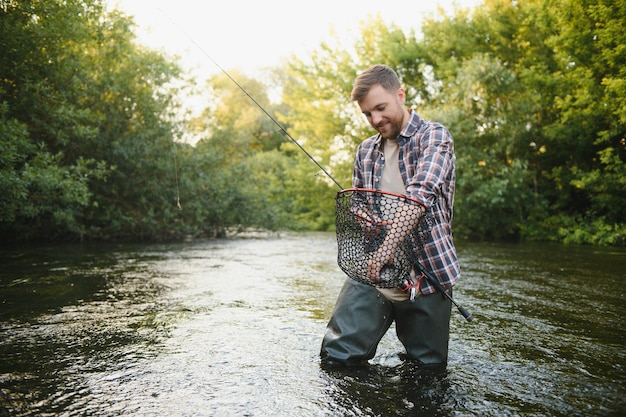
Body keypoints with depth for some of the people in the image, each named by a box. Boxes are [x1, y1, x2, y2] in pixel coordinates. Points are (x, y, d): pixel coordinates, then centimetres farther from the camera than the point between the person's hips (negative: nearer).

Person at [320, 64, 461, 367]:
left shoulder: (434, 136, -3)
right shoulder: (366, 151, 14)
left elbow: (420, 194, -20)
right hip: (370, 272, 4)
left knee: (430, 366, 8)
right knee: (336, 358, -1)